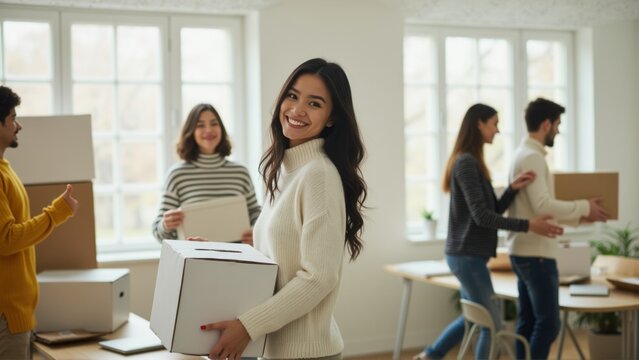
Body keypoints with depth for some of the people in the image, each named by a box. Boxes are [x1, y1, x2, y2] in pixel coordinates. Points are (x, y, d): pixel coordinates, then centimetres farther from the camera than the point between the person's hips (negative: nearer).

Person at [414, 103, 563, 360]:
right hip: (468, 256, -10)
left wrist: (513, 188, -7)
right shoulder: (466, 163, -16)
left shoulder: (471, 162, 14)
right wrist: (528, 226, -22)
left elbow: (494, 210, 10)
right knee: (492, 324, -1)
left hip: (467, 255, 10)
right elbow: (481, 216, -22)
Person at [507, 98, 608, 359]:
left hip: (523, 251, 10)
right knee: (548, 322, -5)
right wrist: (583, 207, -14)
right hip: (536, 253, -10)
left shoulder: (523, 154, 16)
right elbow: (543, 206, -26)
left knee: (528, 322, 12)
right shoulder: (532, 157, -16)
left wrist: (578, 216, 14)